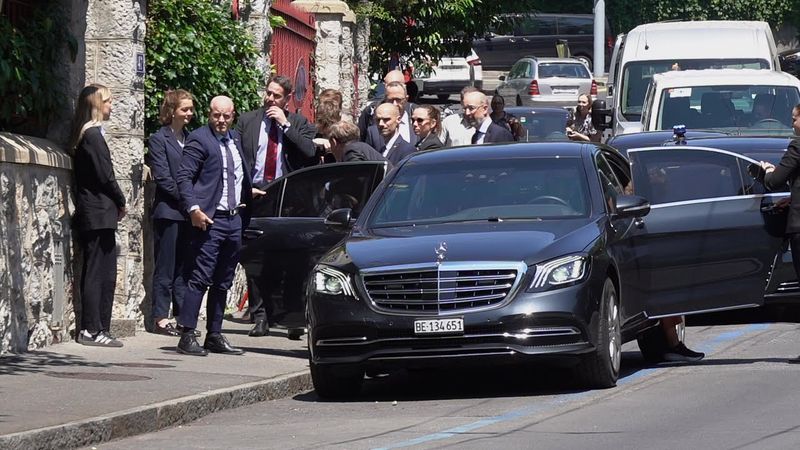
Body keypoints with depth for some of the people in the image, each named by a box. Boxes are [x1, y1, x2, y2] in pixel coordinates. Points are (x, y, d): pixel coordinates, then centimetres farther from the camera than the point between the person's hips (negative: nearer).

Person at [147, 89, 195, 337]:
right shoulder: (159, 140, -5)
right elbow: (163, 178, -11)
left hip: (189, 213, 6)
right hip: (169, 212, -6)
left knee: (184, 267, 8)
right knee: (165, 268, -2)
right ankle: (160, 318, 1)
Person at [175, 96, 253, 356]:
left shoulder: (235, 139, 16)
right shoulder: (199, 139, -6)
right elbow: (184, 177, -13)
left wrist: (249, 193, 12)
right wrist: (193, 209, -21)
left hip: (235, 218, 8)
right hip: (211, 219, -7)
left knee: (223, 283, 11)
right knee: (200, 278, -10)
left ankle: (215, 336, 17)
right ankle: (187, 336, -10)